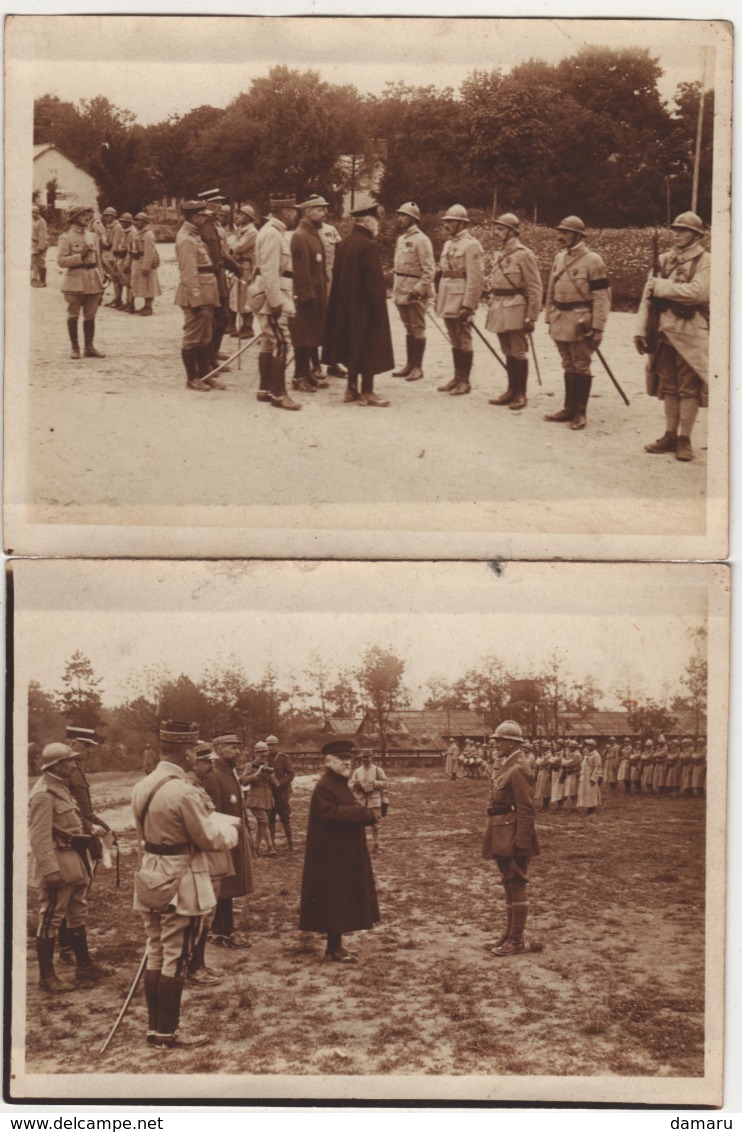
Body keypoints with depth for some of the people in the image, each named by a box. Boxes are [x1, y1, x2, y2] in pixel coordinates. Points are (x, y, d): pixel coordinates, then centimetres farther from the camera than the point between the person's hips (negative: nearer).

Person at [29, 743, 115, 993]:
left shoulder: (61, 788, 13)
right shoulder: (43, 794, -18)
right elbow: (40, 837, -22)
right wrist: (51, 870, -26)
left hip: (73, 863, 10)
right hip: (58, 864, -10)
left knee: (78, 915, 18)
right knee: (50, 919, -1)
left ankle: (85, 966, 28)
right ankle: (46, 976, 7)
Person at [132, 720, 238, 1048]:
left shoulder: (142, 787, 4)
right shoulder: (184, 791, -22)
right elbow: (209, 839, -16)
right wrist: (229, 830, 5)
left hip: (149, 879, 8)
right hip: (180, 885, -8)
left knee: (155, 955, 15)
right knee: (175, 960, 2)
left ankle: (154, 1027, 23)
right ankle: (168, 1033, 10)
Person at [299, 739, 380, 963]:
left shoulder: (340, 784, 14)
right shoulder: (324, 787, -18)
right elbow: (331, 813, -29)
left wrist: (364, 814, -3)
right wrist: (363, 813, -22)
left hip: (345, 855, 10)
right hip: (333, 857, -10)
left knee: (342, 900, 14)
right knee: (335, 900, -3)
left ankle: (336, 945, 23)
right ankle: (333, 949, 5)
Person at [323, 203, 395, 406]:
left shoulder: (344, 243, 6)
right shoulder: (368, 245, -17)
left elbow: (338, 277, 11)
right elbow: (374, 281, -19)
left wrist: (345, 302, 16)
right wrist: (379, 308, -13)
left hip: (347, 305, 8)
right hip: (366, 306, -8)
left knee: (353, 347, 15)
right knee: (369, 348, 0)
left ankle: (352, 389, 19)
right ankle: (367, 392, 4)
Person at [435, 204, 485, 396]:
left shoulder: (471, 245, -11)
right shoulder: (448, 244, 15)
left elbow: (475, 278, -16)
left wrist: (468, 306, -20)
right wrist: (439, 298, 16)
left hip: (461, 300, -8)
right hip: (448, 300, 8)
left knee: (463, 341, -1)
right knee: (454, 341, 13)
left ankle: (465, 381, 4)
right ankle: (457, 377, 20)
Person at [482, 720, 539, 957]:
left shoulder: (518, 770, -17)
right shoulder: (502, 767, 13)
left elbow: (527, 811, -20)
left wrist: (521, 844, -22)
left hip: (514, 837, -10)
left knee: (516, 886, -4)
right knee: (509, 885, 16)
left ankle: (517, 942, 1)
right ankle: (509, 935, 24)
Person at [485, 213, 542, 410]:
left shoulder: (524, 255, -11)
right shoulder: (499, 255, 13)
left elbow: (535, 288, -11)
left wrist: (531, 317, -14)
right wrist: (492, 308, 18)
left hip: (516, 310, -7)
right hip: (499, 311, 7)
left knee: (518, 353, -1)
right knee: (508, 353, 13)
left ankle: (521, 394, 5)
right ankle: (511, 390, 21)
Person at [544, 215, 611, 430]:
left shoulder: (592, 261, -10)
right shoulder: (559, 258, 10)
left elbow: (602, 298, -11)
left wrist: (598, 329, -15)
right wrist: (550, 319, 15)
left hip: (580, 323, -6)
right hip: (560, 323, 6)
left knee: (581, 368, 1)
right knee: (568, 367, 14)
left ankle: (580, 413, 7)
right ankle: (569, 408, 21)